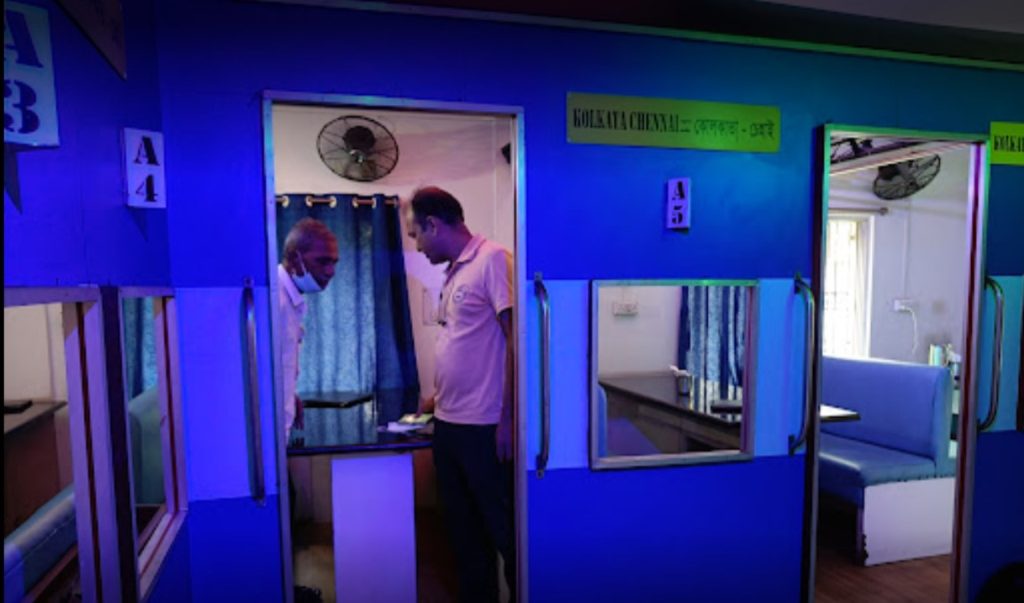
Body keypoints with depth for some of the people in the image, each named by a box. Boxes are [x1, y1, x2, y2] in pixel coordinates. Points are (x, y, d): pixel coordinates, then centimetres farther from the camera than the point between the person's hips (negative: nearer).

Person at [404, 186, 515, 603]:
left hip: (484, 427, -8)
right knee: (464, 529, 19)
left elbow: (516, 340, -17)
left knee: (503, 530, 7)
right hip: (449, 425, 8)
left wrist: (507, 419, -18)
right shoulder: (455, 272, 13)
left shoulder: (493, 259, -11)